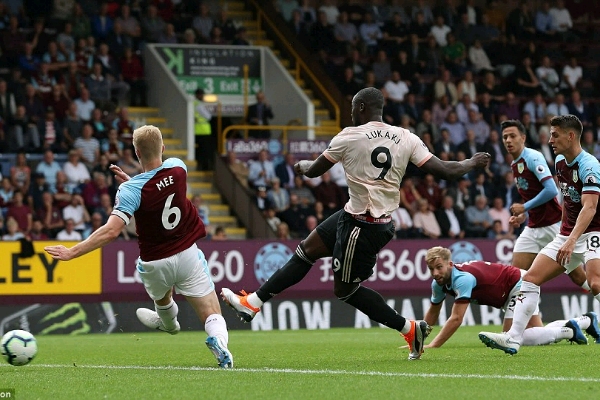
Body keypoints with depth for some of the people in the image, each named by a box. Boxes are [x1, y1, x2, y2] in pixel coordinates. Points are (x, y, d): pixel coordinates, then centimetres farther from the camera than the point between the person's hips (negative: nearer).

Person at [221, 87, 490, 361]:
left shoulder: (349, 136, -12)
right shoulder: (406, 138, -1)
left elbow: (313, 171, 1)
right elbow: (444, 171, -4)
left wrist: (302, 165, 26)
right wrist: (473, 163, 16)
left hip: (361, 226, -8)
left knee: (346, 289, 7)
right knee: (306, 250, 16)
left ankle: (410, 329, 8)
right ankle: (252, 303, 24)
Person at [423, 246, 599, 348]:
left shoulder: (462, 279, -33)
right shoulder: (439, 283, -7)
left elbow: (456, 319, -39)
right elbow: (432, 313, 8)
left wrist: (431, 346, -41)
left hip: (519, 284, -9)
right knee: (540, 333, 15)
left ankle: (568, 331, -9)